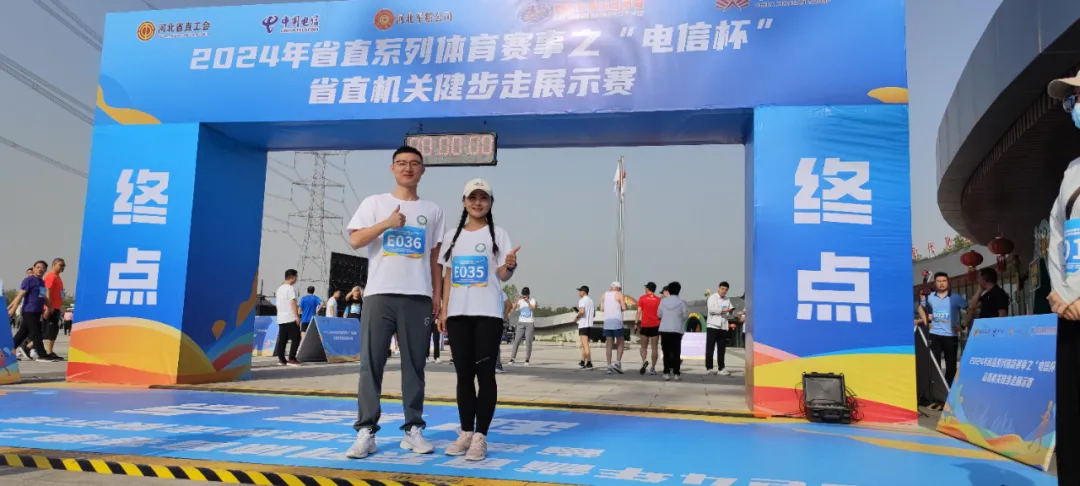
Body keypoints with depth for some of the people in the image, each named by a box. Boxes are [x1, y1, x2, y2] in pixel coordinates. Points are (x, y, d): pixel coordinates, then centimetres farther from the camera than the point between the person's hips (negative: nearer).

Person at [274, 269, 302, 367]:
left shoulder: (279, 289, 18)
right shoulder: (290, 288, -8)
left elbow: (277, 303, 21)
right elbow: (293, 302, -16)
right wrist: (297, 315, -17)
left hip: (280, 318, 8)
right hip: (290, 318, -8)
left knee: (282, 339, 8)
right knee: (296, 338, -4)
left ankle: (281, 359, 7)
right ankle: (291, 359, -8)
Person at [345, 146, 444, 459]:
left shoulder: (432, 211, 14)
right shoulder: (374, 203, 8)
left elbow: (435, 256, 15)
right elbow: (354, 240, -2)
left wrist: (437, 292, 7)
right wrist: (387, 223, -13)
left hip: (418, 297, 2)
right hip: (379, 293, -1)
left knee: (414, 364, 4)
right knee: (371, 363, -3)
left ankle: (413, 429, 10)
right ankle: (366, 431, 1)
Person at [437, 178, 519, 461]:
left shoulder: (497, 234, 4)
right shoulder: (453, 236, 14)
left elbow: (503, 276, -2)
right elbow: (448, 276, 16)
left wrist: (510, 265, -24)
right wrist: (443, 310, 9)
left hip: (488, 313, -4)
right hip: (458, 313, 4)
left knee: (485, 374, -4)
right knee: (463, 374, 6)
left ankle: (480, 437, -1)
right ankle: (466, 433, 13)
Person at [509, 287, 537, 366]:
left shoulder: (532, 300, 1)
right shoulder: (520, 300, 4)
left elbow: (533, 309, -17)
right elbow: (514, 309, -12)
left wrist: (528, 302, -31)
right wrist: (517, 301, -29)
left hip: (530, 323, -1)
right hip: (521, 323, 1)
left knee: (528, 341, -7)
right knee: (516, 341, -6)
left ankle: (527, 360, -1)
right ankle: (512, 358, -7)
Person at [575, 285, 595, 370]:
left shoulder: (582, 300, -9)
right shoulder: (591, 301, 16)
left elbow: (581, 311, -24)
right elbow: (594, 315, 20)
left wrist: (577, 316, -7)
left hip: (583, 325, -9)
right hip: (590, 324, 9)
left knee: (585, 345, -8)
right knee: (584, 344, 16)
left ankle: (589, 363, -11)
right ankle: (582, 362, 21)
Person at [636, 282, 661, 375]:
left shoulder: (642, 298, 1)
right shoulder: (659, 300, 4)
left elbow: (639, 312, -4)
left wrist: (638, 325, 0)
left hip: (645, 325, -1)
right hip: (655, 325, 1)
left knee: (644, 347, 9)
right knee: (654, 348, 5)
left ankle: (644, 361, -18)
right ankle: (653, 368, 3)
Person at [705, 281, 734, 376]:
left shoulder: (727, 300, 17)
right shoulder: (712, 297, 2)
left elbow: (729, 314, 15)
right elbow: (711, 309, -12)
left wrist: (730, 311, -7)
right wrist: (723, 310, -15)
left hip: (723, 327, 5)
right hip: (712, 326, -5)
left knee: (722, 349, 4)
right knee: (710, 348, -2)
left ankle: (721, 368, 8)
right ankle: (709, 368, 2)